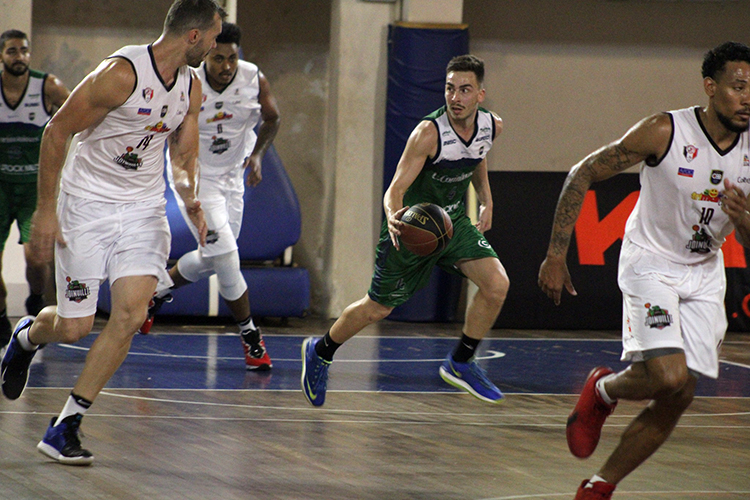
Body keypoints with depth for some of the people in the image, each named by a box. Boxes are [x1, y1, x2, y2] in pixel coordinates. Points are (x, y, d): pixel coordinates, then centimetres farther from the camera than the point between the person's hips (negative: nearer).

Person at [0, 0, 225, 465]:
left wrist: (190, 199, -5)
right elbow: (57, 131, -13)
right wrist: (45, 210, -13)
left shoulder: (191, 87, 4)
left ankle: (66, 426, -6)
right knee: (74, 327, -1)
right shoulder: (121, 73, -19)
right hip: (88, 205, -5)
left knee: (131, 315, -15)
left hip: (144, 209, 5)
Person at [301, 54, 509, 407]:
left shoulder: (492, 126, -9)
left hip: (455, 223, 5)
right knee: (377, 308, 7)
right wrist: (393, 217, -51)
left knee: (497, 285, -16)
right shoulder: (429, 132, -29)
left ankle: (460, 364, 4)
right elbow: (396, 188, -30)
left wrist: (486, 201, 12)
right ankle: (320, 352, 35)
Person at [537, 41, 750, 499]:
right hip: (651, 263, -5)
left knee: (676, 400, 1)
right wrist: (556, 254, -11)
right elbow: (583, 174, -10)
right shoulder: (664, 132, -20)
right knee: (668, 378, -24)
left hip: (704, 273, 5)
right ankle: (602, 389, 10)